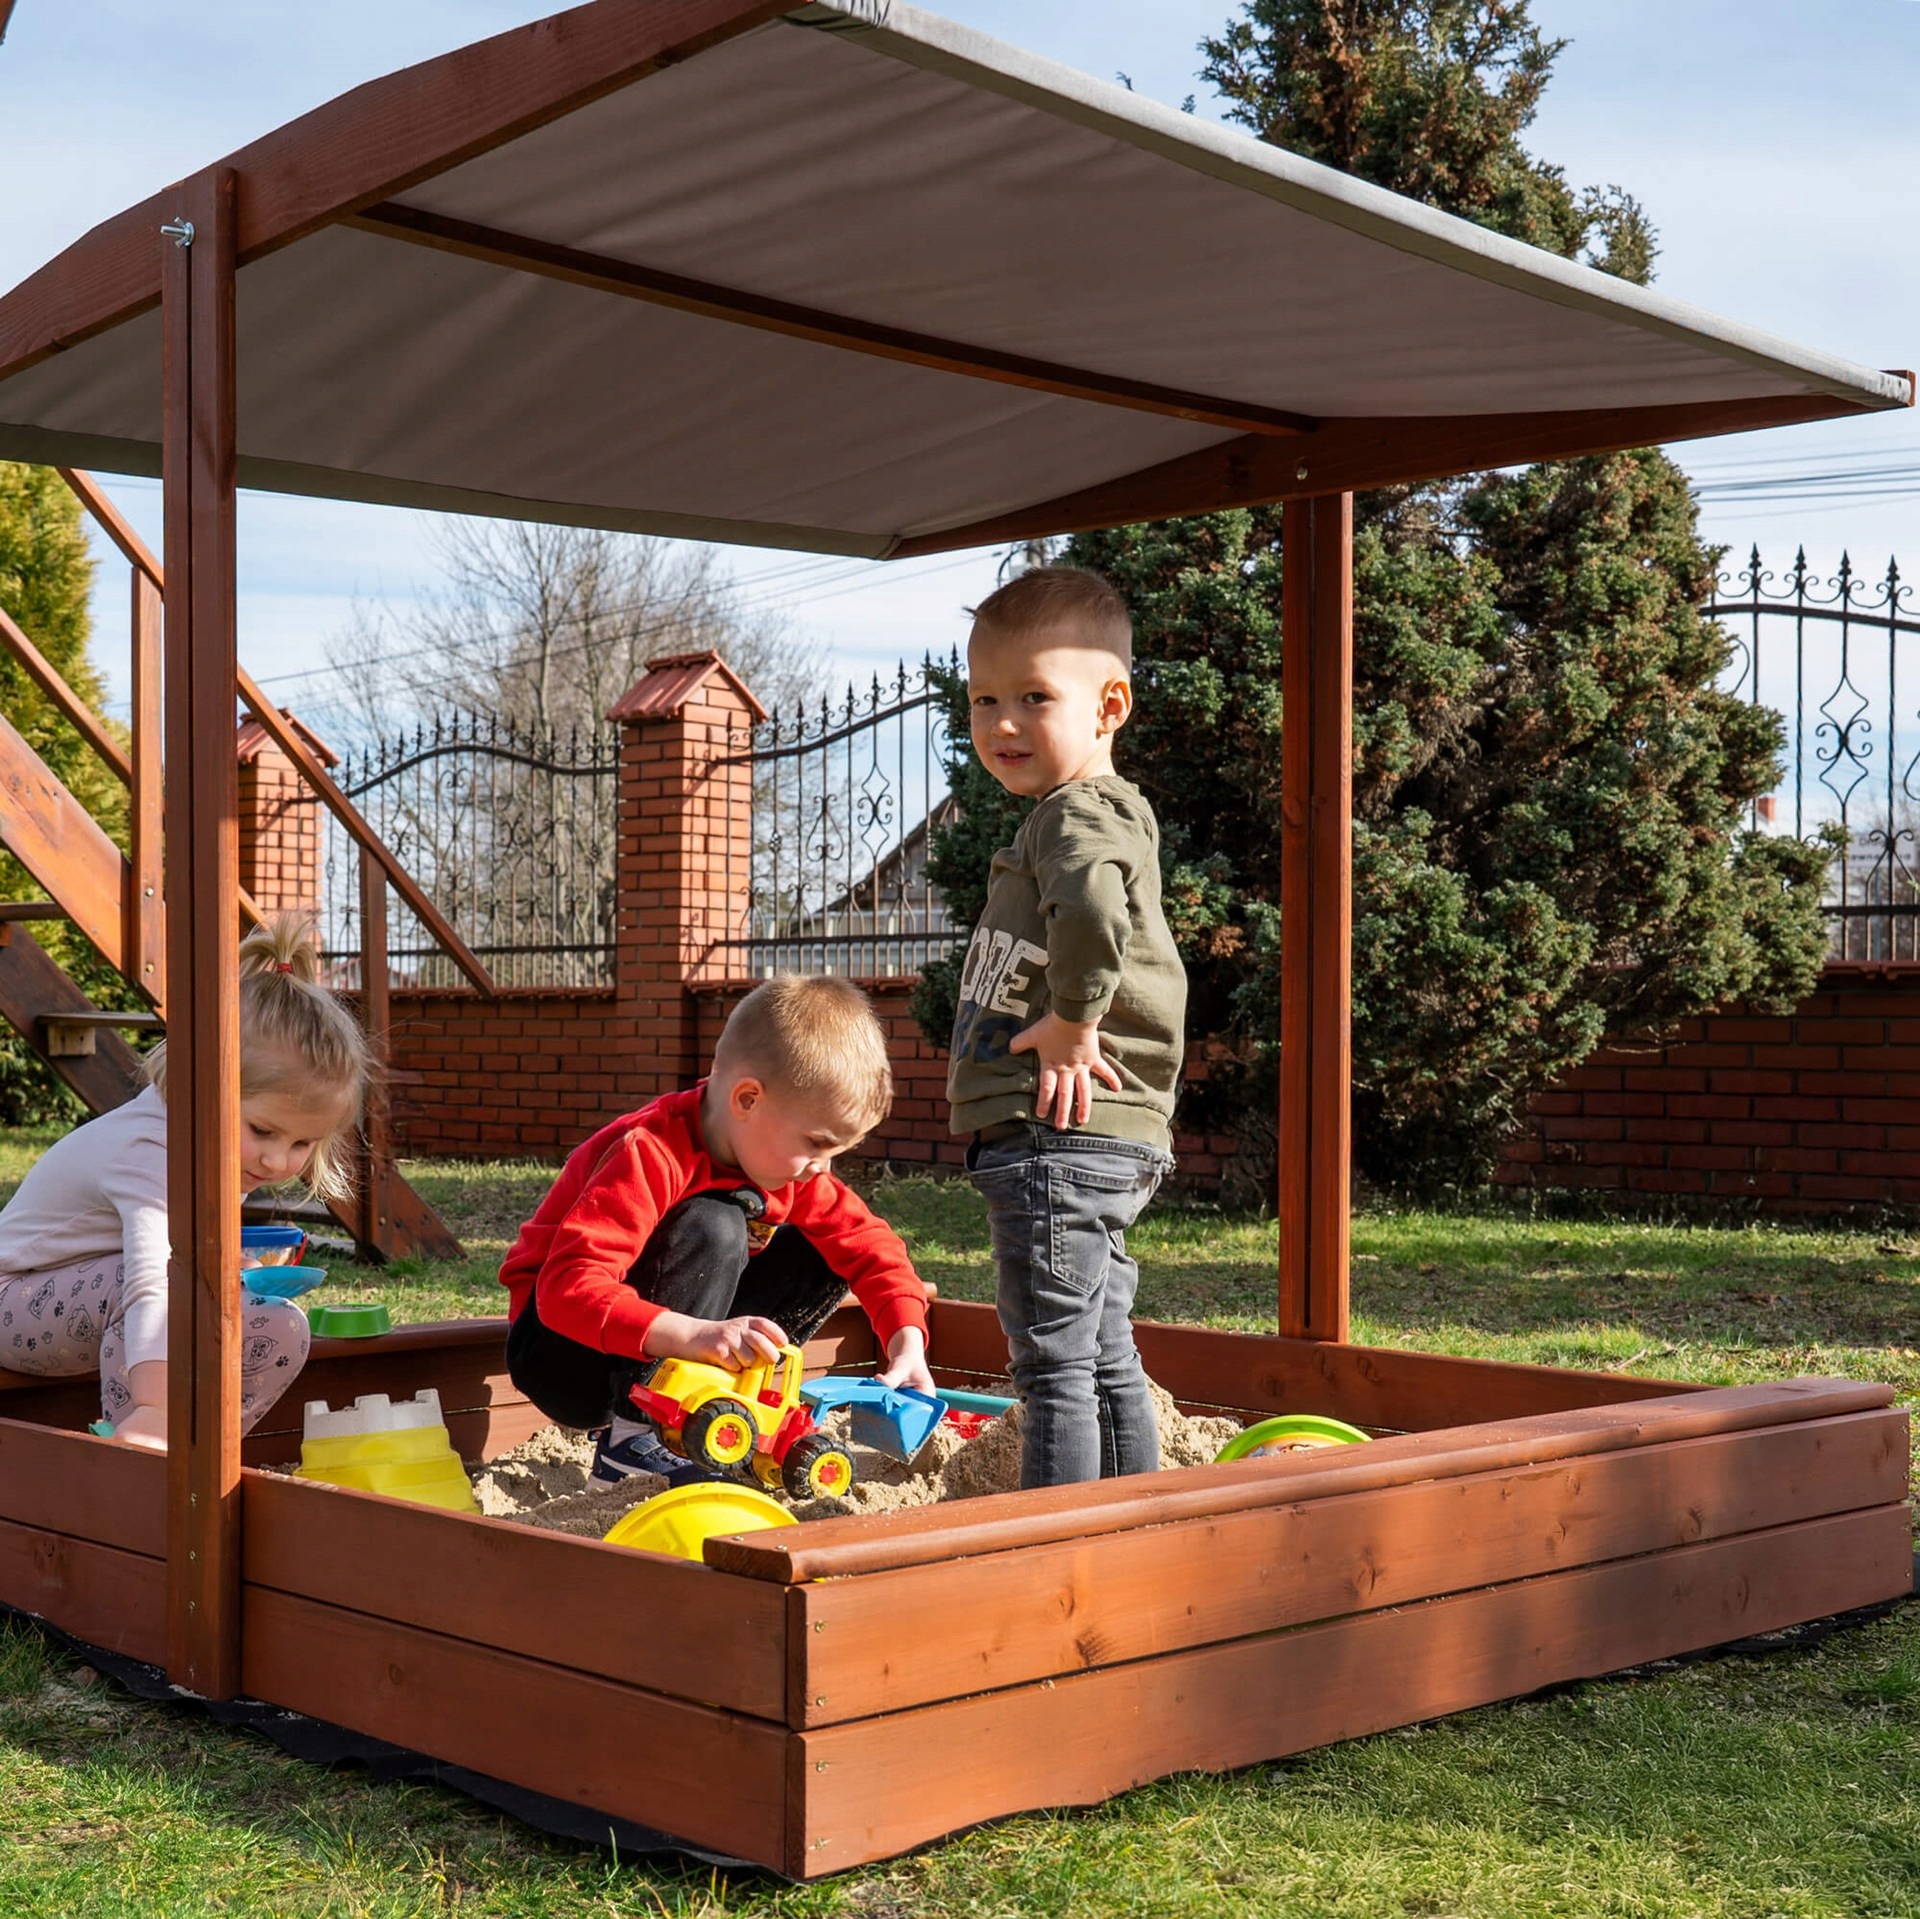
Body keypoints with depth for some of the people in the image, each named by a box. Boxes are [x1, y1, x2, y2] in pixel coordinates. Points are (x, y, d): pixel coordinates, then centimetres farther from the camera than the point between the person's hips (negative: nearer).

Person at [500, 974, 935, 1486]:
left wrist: (907, 1342, -18)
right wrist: (691, 1335, -52)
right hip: (559, 1348, -8)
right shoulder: (649, 1156, -29)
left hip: (673, 1345, 8)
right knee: (713, 1229, -31)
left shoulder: (789, 1161, -5)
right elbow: (567, 1287, -39)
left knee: (821, 1254, -3)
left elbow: (866, 1243, 0)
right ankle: (631, 1438, -26)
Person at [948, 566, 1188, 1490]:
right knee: (1106, 1359, 17)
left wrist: (1071, 1020, -24)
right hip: (1102, 1141, 11)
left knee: (1054, 1361, -6)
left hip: (1057, 1137, -11)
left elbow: (1093, 909, -36)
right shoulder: (1091, 815, 20)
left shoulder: (1077, 811, -13)